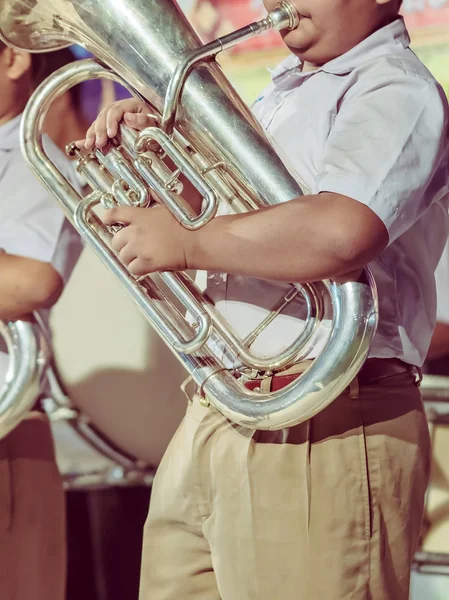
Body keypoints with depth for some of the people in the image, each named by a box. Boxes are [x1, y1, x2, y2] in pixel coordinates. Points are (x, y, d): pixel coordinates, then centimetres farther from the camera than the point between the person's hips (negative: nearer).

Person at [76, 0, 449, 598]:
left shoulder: (398, 92, -10)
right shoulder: (285, 90, 21)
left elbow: (343, 230, -28)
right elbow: (222, 215, 25)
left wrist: (185, 242, -17)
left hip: (325, 431, -9)